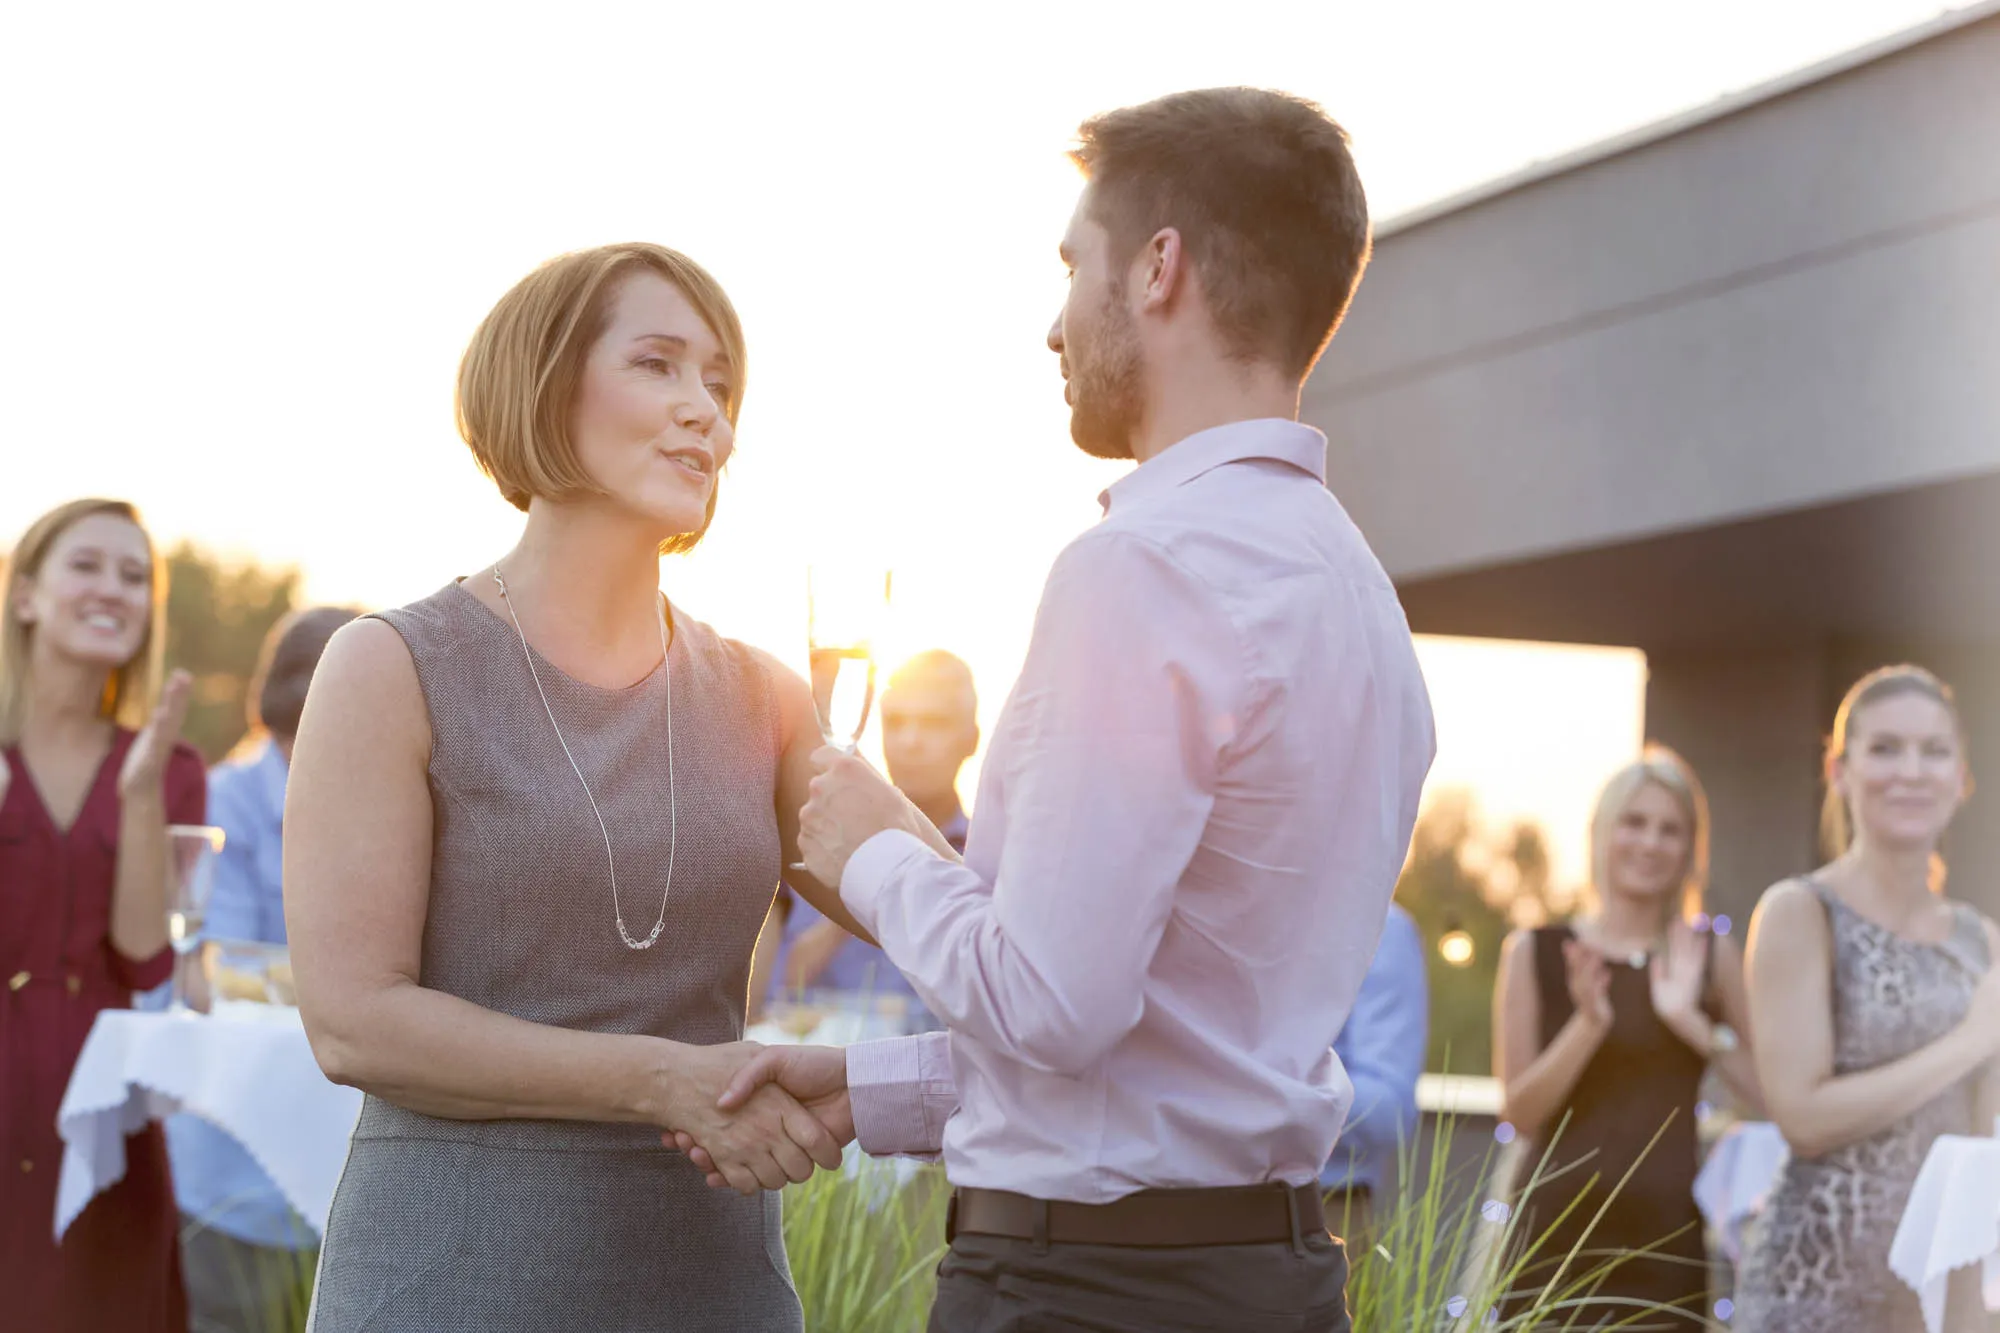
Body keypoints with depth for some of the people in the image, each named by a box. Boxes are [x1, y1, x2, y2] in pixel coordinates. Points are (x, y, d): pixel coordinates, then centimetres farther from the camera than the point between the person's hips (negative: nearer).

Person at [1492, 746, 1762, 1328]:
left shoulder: (1711, 956, 9)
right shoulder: (1537, 952, 7)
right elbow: (1520, 1112, 2)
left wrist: (1694, 1023, -10)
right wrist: (1589, 1023, -12)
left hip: (1667, 1240, 1)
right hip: (1561, 1237, 0)